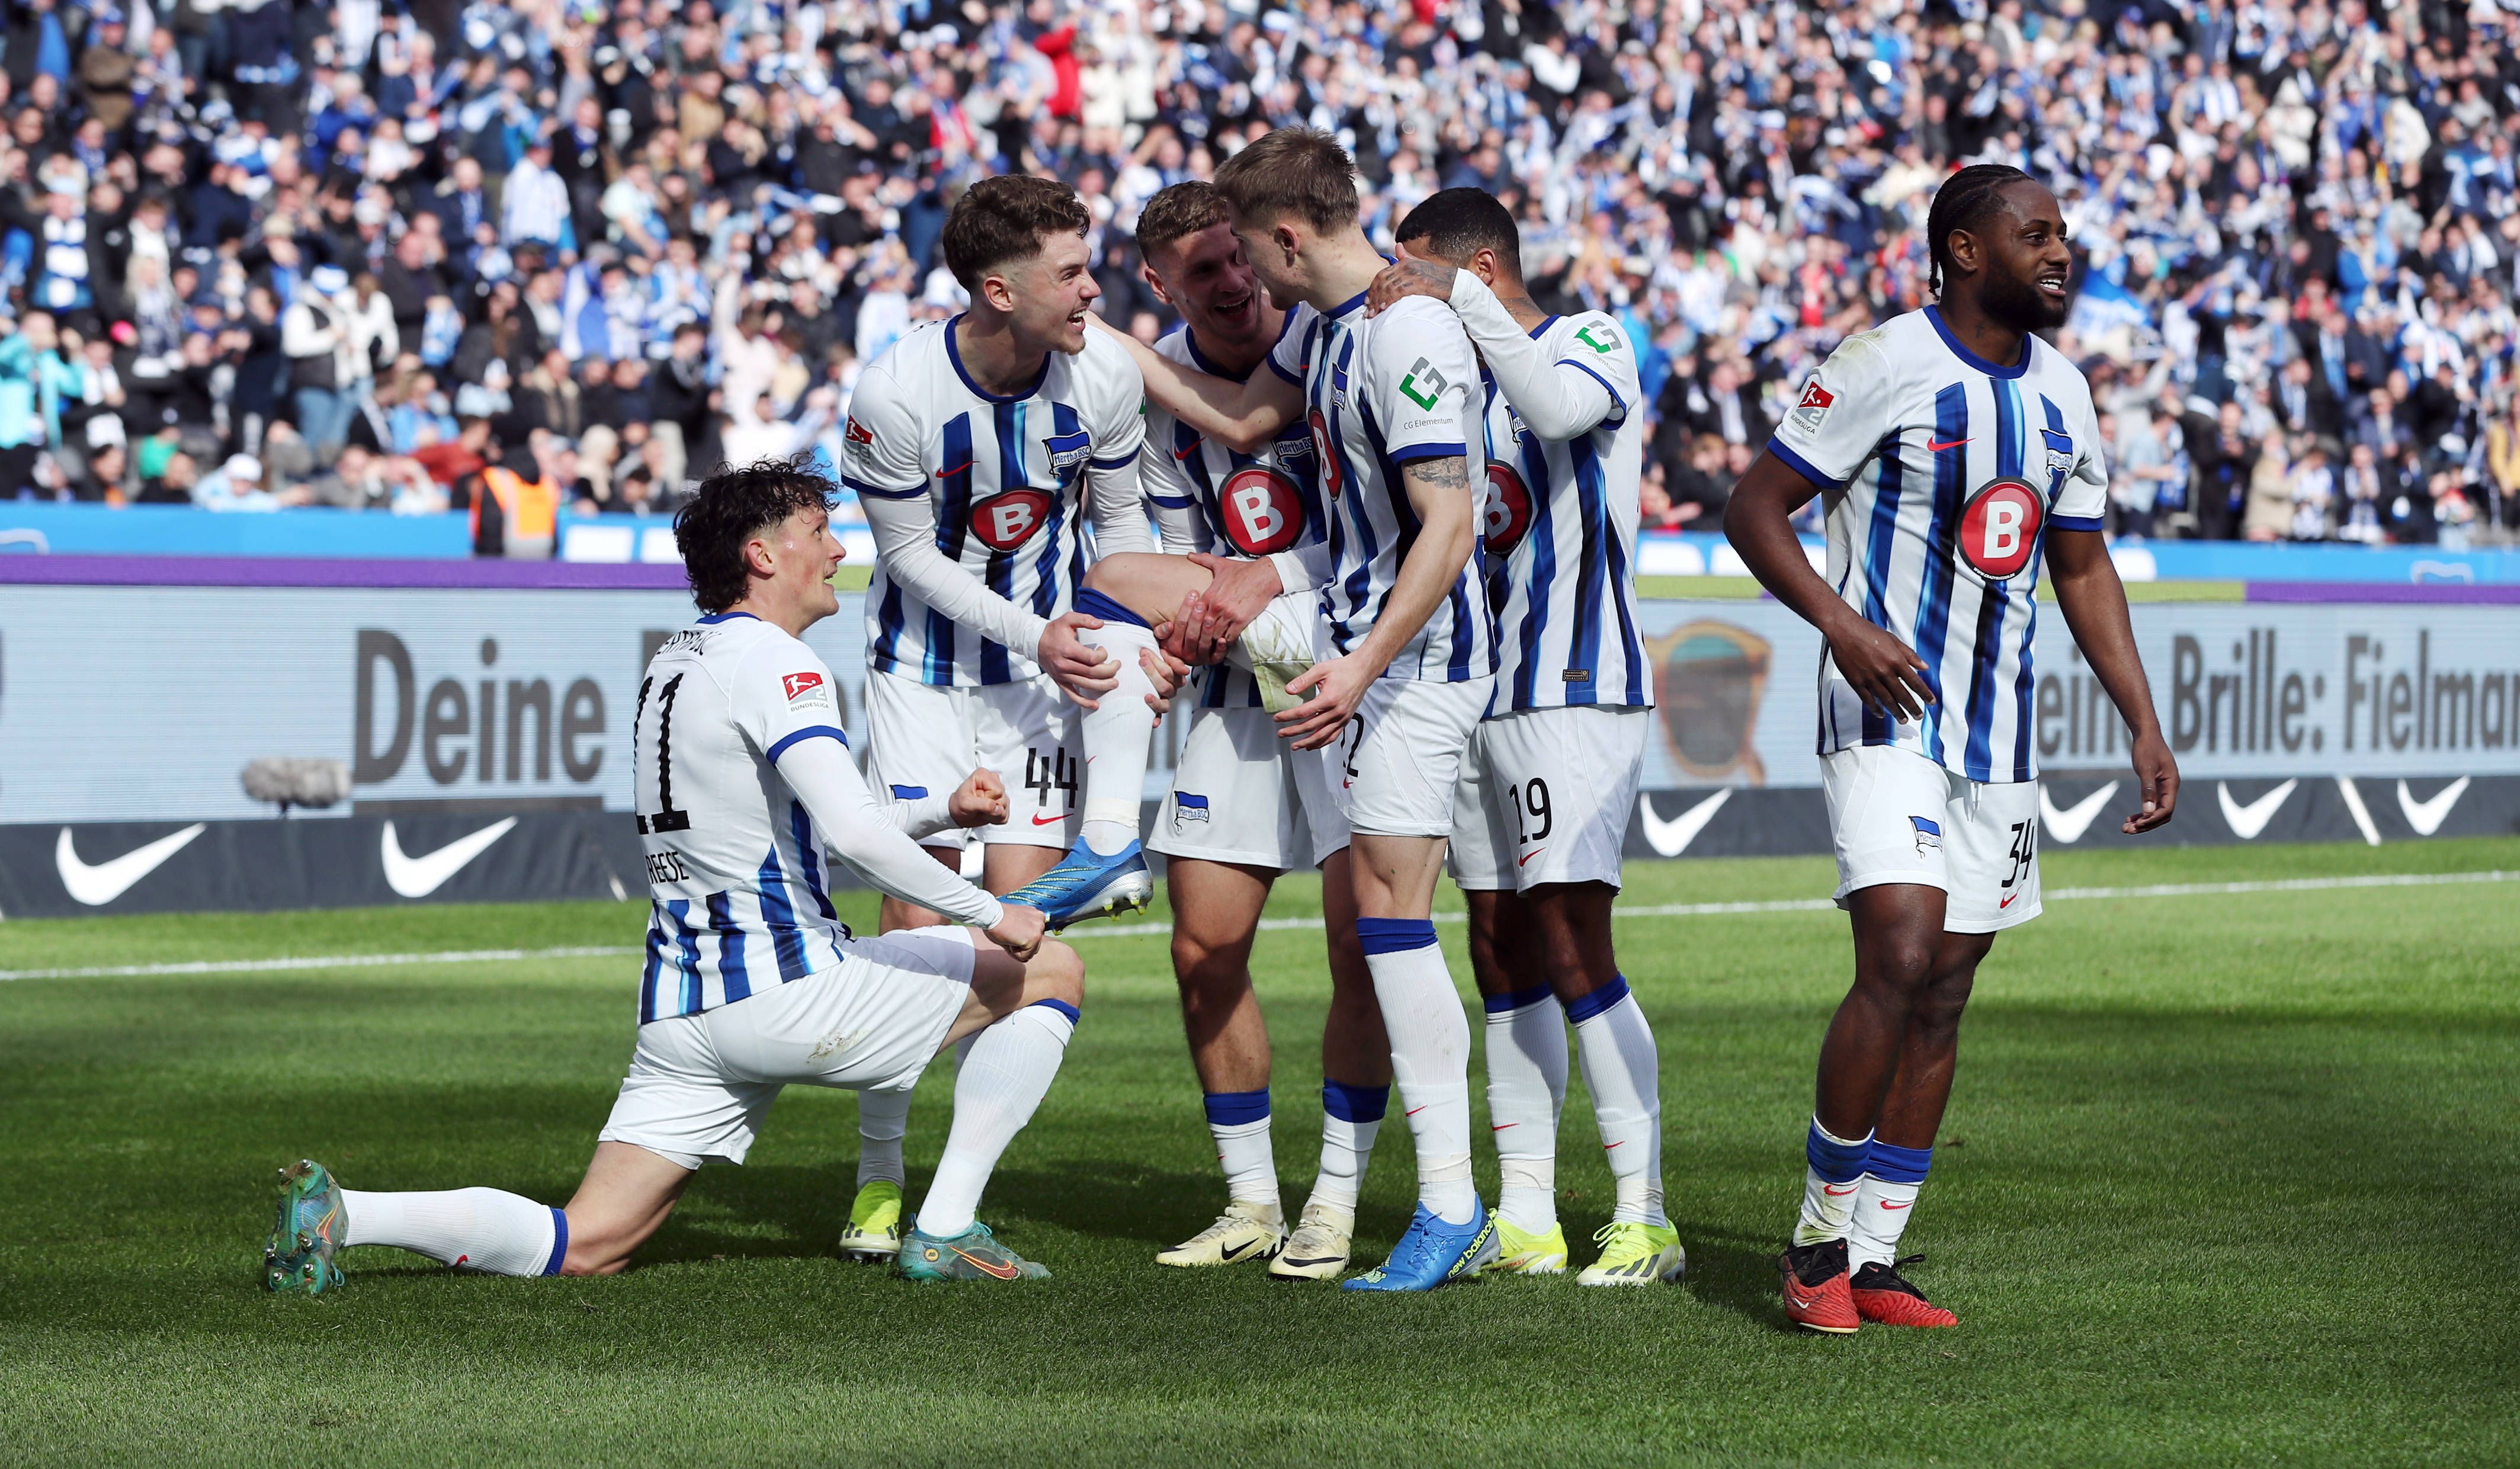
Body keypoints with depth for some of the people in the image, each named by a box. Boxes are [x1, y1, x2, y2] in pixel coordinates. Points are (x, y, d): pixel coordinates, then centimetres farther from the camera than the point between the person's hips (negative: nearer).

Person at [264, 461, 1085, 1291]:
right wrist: (989, 913, -15)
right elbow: (850, 834, -23)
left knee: (584, 1246, 6)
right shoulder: (769, 658, -11)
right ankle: (944, 1233, 1)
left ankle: (338, 1214, -11)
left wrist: (939, 811, 22)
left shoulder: (677, 661, 20)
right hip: (785, 990, -9)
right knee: (1051, 971, 6)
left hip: (681, 1006, 9)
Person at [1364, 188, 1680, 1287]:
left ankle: (1645, 1218, -12)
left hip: (1577, 690, -8)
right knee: (1502, 958, 8)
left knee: (1573, 950, -14)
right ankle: (1523, 1222, 13)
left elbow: (1560, 406, -31)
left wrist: (1456, 298, -29)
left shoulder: (1593, 344, -6)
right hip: (1482, 694, 8)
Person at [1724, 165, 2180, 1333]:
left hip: (1998, 737, 7)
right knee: (1900, 962, -19)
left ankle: (1871, 1261, 12)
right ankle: (1818, 1242, -5)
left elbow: (2083, 570, 20)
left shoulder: (2060, 396, 10)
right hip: (1888, 714, -7)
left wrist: (2144, 725, 12)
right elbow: (1753, 509, -8)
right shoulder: (1883, 367, -10)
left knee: (1944, 995, 6)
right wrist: (1843, 624, -23)